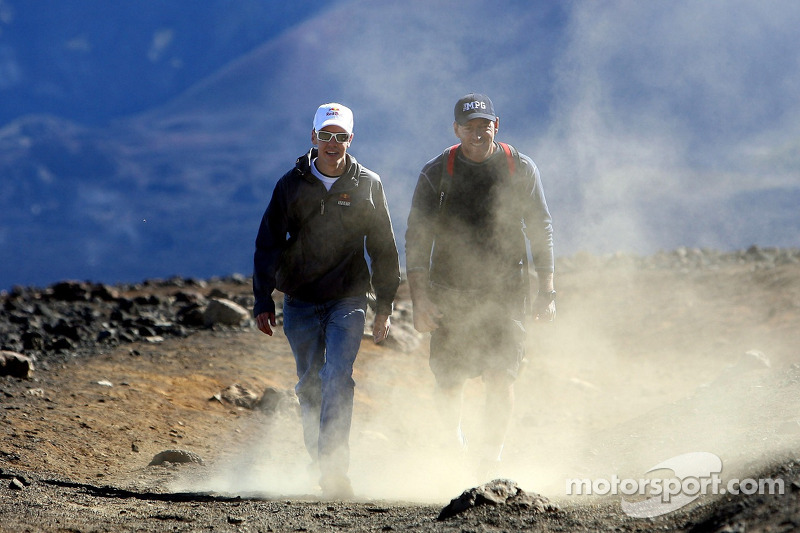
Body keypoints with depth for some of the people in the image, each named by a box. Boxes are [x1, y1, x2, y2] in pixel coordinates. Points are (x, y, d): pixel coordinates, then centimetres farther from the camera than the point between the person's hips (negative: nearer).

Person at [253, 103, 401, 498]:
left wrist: (385, 307, 6)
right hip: (300, 301, 2)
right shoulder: (292, 184, 2)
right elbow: (267, 244, 7)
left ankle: (334, 467, -21)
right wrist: (263, 301, 1)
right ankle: (320, 460, 21)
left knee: (338, 379, -16)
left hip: (348, 300, -2)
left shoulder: (367, 185, 3)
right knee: (310, 383, 7)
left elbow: (384, 249, 10)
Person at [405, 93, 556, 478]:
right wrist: (420, 300, -11)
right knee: (448, 382, 5)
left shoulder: (521, 169, 0)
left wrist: (546, 293, 3)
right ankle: (453, 431, 37)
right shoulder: (436, 174, -3)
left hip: (505, 291, 0)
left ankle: (490, 457, -2)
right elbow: (417, 240, -3)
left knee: (501, 379, -13)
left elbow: (541, 231, 7)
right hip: (450, 293, 0)